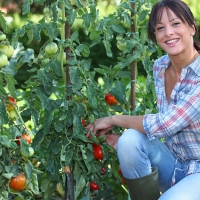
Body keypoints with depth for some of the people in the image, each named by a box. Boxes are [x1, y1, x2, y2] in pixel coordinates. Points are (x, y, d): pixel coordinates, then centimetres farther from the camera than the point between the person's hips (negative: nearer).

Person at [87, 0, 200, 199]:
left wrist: (114, 119, -13)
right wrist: (127, 142, -5)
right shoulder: (160, 67, 0)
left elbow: (164, 125, -25)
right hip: (174, 162, 7)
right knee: (130, 139, -20)